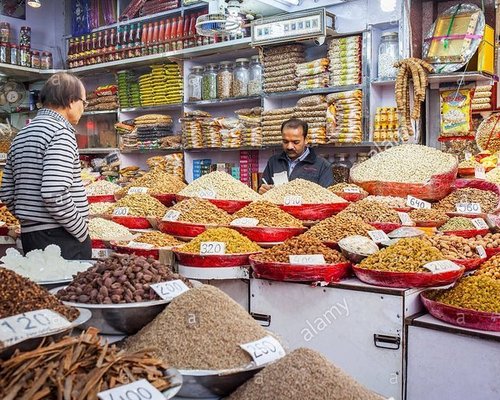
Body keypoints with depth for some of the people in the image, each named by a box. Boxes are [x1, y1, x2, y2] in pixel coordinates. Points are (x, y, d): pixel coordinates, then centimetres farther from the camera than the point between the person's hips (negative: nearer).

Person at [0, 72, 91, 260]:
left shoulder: (21, 135, 14)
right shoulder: (61, 131, -12)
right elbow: (55, 194, -23)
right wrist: (83, 232, -13)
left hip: (29, 236, 9)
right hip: (62, 239, -9)